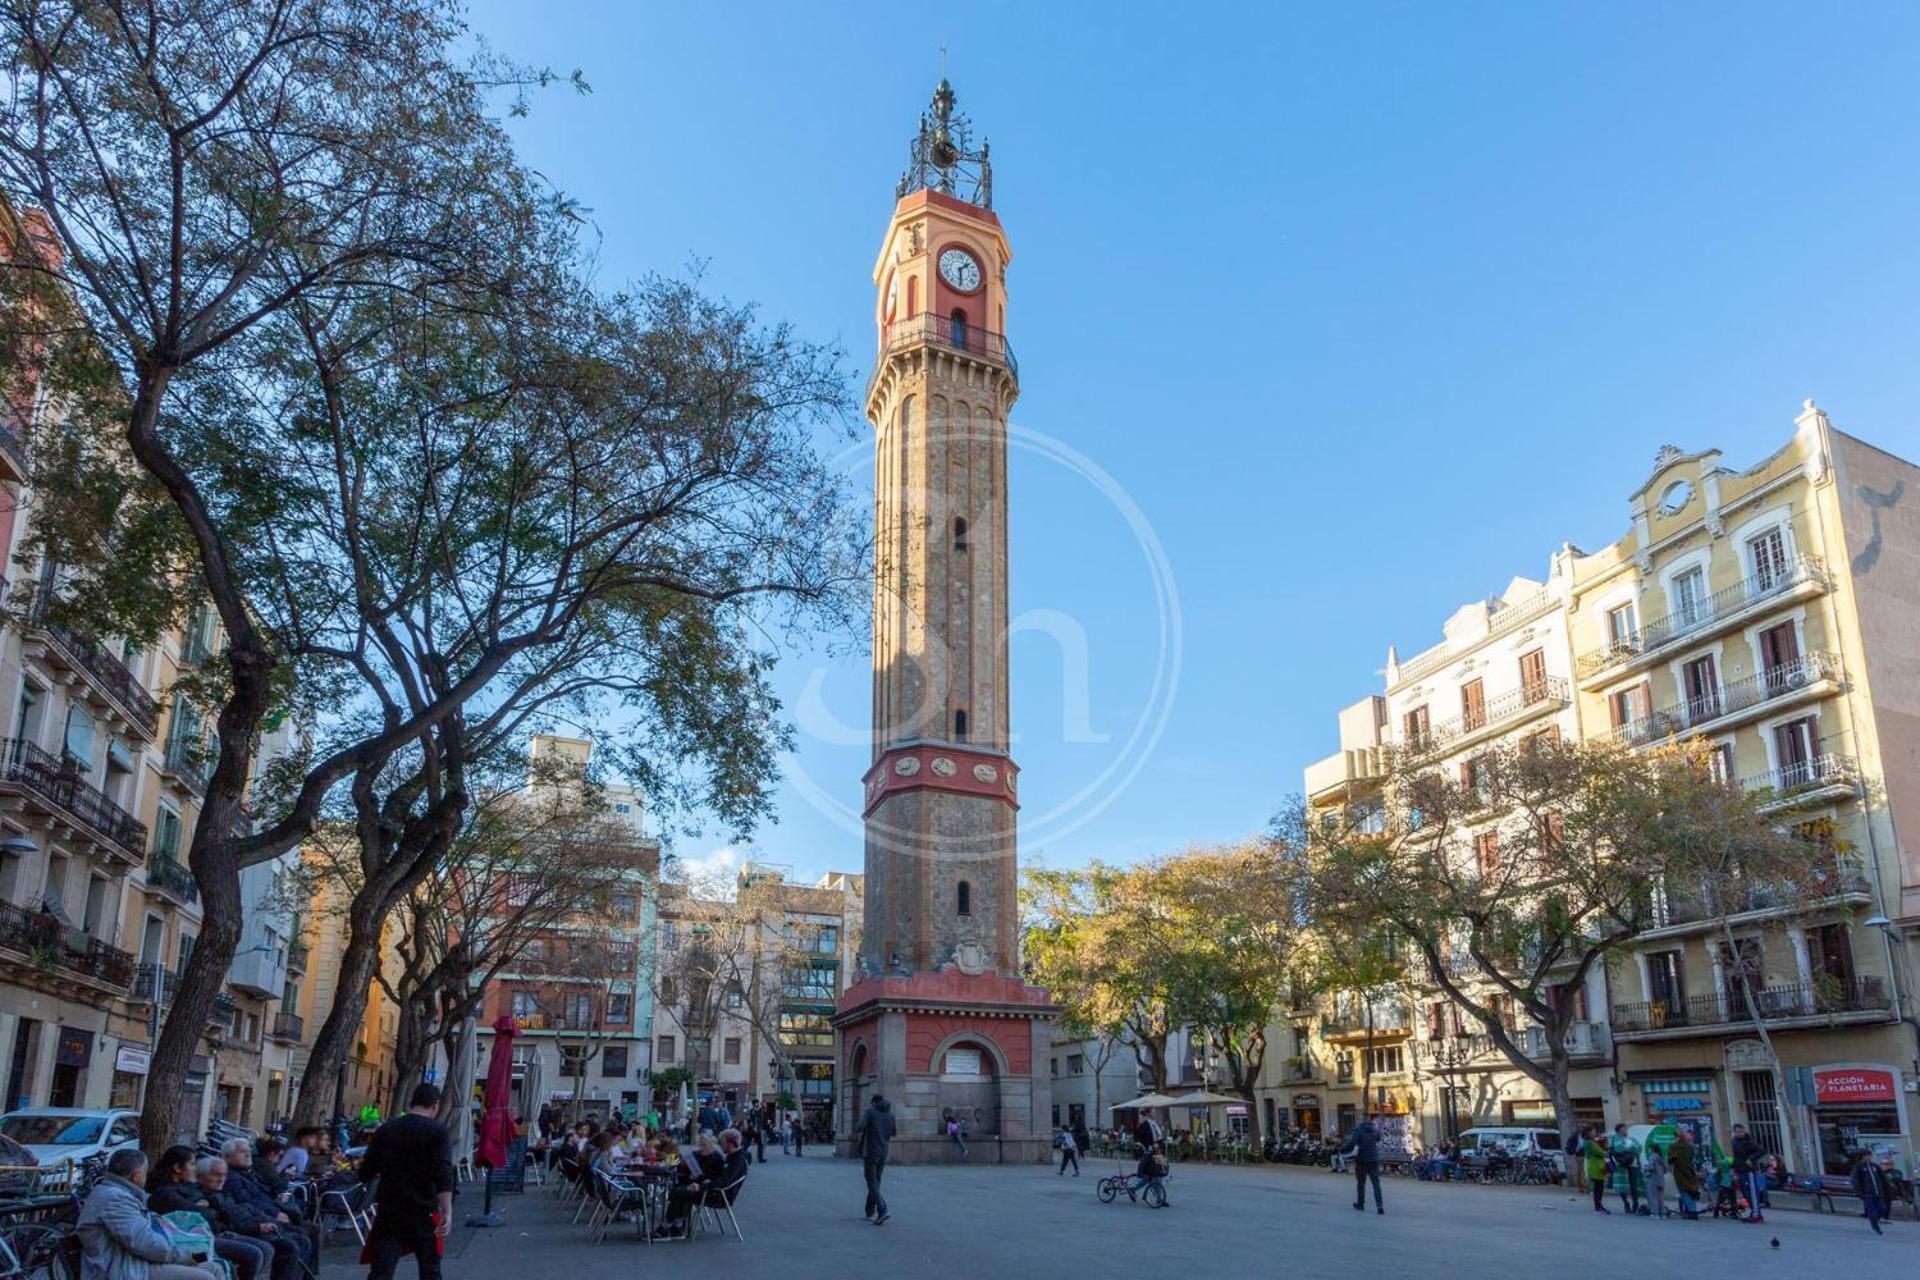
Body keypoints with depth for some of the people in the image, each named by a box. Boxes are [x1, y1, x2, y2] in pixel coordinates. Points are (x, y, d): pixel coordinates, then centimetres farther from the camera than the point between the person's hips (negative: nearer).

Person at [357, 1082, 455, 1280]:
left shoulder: (385, 1129, 5)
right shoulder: (437, 1131, -7)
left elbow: (365, 1173, 9)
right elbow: (443, 1174, -18)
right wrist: (447, 1211, -22)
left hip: (388, 1211, 3)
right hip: (424, 1212, -2)